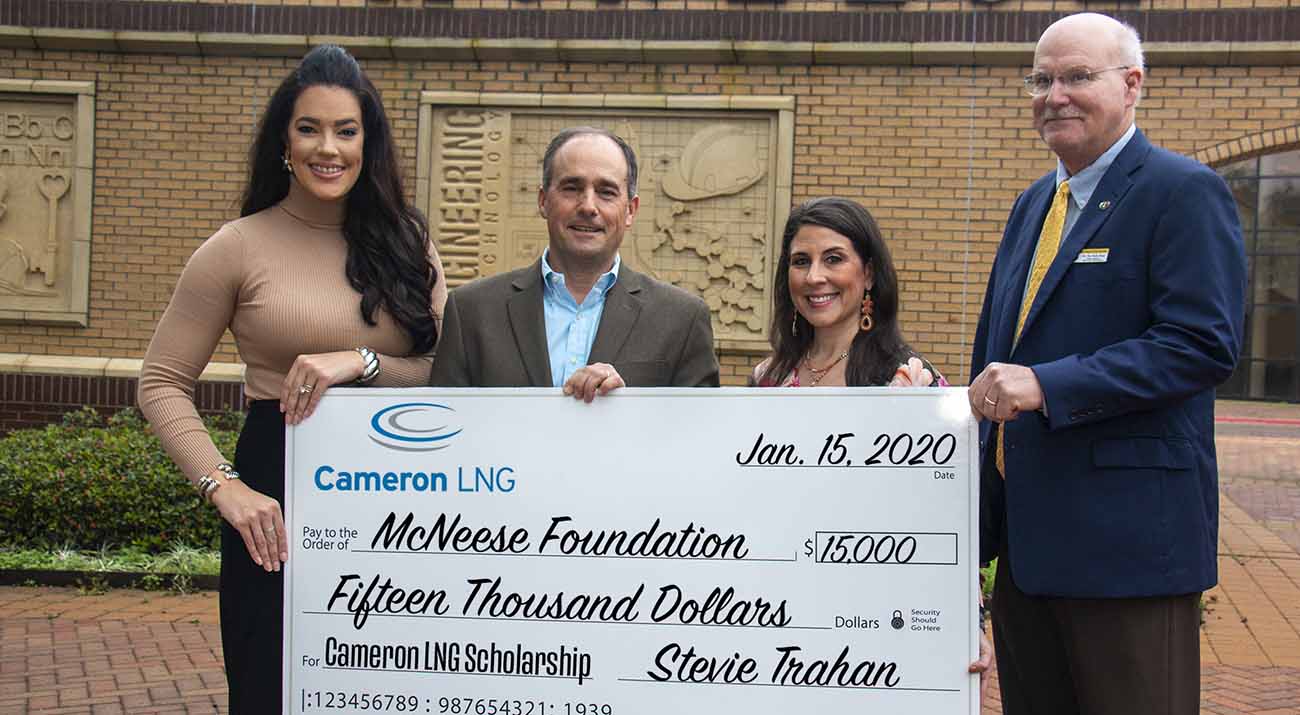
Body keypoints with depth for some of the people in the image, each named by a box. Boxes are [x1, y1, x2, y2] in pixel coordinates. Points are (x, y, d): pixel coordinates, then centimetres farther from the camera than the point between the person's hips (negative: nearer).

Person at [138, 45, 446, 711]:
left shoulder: (404, 240, 7)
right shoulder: (239, 246, -2)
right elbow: (162, 384, 0)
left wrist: (359, 362, -16)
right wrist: (224, 486, -13)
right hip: (278, 493, -3)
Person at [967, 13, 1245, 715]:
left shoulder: (1182, 192, -9)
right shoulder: (1034, 204, 17)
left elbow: (1203, 343, -20)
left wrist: (1047, 386, -24)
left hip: (1127, 533, -8)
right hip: (1023, 529, 8)